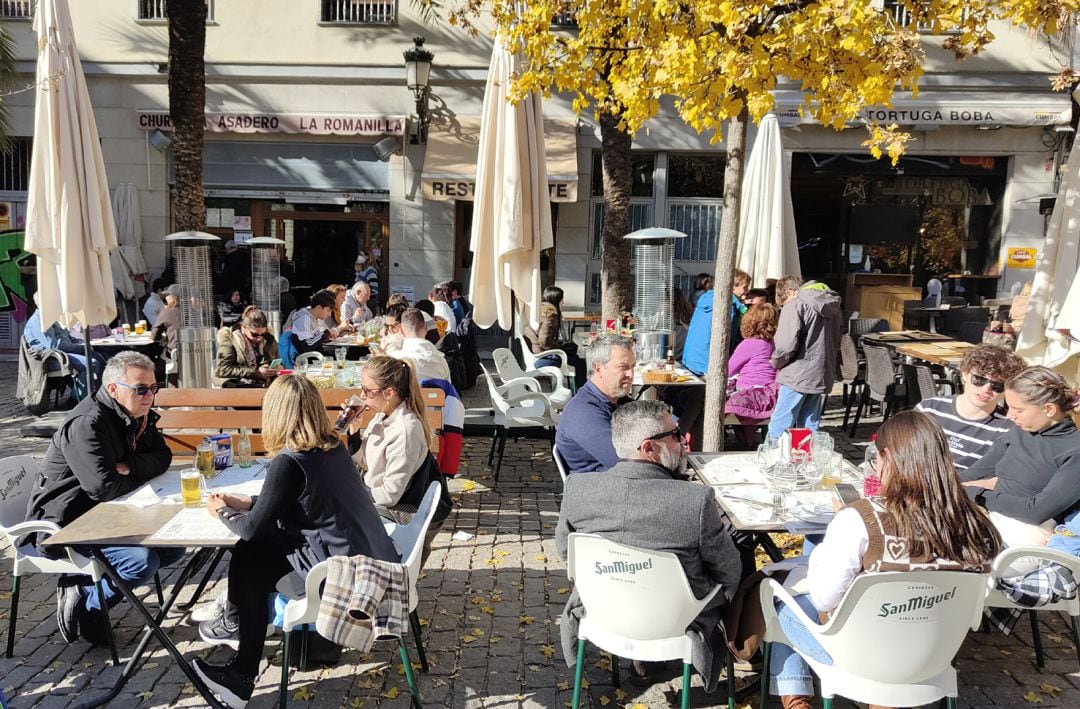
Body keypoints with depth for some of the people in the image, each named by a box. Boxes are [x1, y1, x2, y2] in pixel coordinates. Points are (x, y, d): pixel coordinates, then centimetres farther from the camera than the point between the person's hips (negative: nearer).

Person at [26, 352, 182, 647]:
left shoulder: (138, 415, 4)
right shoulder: (87, 424, -24)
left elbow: (163, 457, 4)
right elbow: (104, 487, -32)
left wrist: (128, 465, -16)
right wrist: (141, 475, -11)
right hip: (66, 523, -9)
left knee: (173, 547, 3)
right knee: (143, 562, -26)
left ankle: (85, 580, 5)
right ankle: (84, 603, 0)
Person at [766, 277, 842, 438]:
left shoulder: (795, 305, -10)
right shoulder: (832, 305, 13)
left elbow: (787, 343, -17)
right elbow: (837, 342, 19)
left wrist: (777, 363, -1)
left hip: (798, 375, -7)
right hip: (823, 376, 7)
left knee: (778, 426, -2)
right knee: (810, 427, 12)